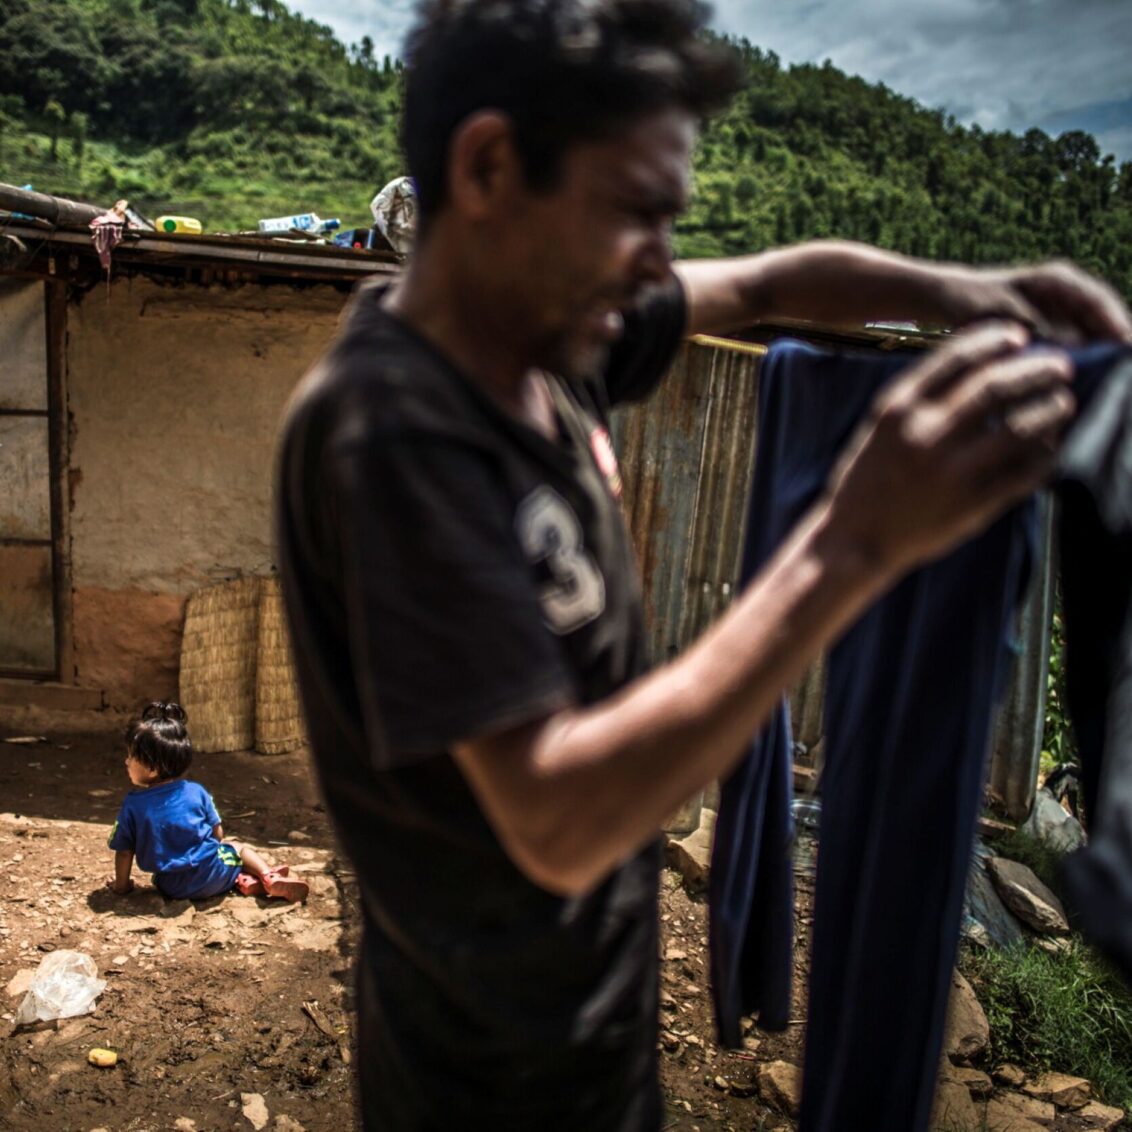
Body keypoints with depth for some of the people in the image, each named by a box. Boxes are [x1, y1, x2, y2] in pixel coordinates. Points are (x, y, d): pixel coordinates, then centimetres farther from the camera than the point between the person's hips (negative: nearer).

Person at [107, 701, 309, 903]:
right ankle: (271, 878, 3)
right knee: (238, 847, 28)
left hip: (172, 888, 0)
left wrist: (121, 885, 13)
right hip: (212, 874, 0)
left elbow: (124, 851, -3)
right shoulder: (196, 792, -5)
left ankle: (244, 882, 0)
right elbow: (218, 834, 4)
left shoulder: (132, 804, -8)